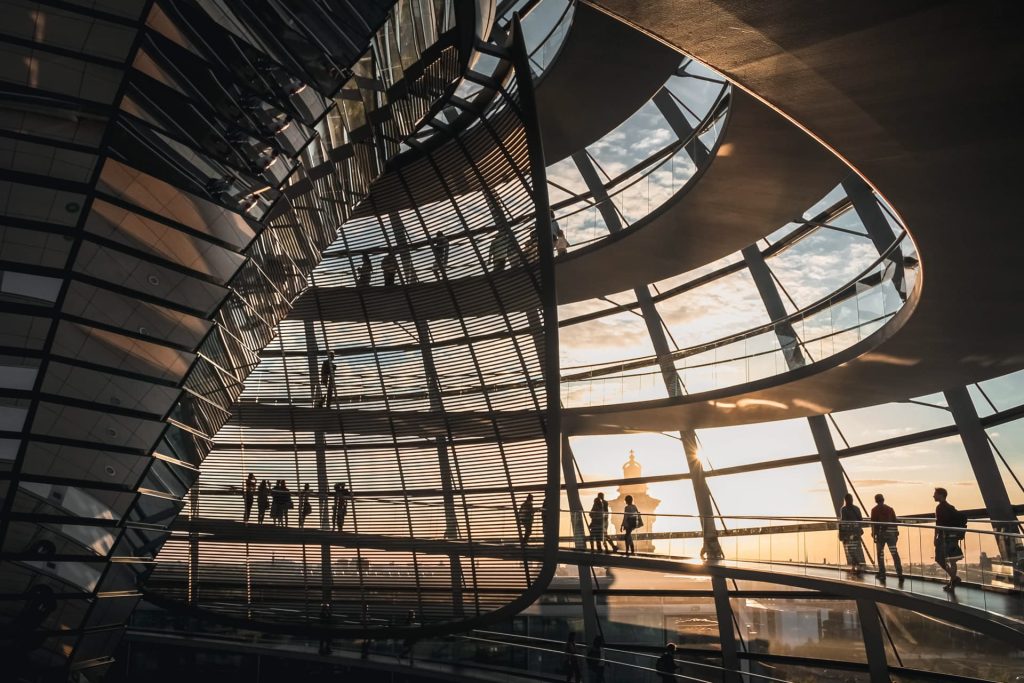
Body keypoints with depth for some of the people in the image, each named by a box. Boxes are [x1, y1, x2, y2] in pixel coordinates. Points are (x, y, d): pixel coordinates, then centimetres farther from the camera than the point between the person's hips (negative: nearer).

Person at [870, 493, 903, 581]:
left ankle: (882, 574, 10)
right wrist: (896, 533, 14)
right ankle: (900, 573, -6)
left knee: (880, 554, 8)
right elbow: (895, 522, 9)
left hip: (880, 534, -2)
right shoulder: (890, 509, 9)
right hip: (891, 533, 3)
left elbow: (873, 523, -6)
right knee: (895, 553, 1)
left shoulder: (874, 510, -1)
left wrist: (873, 533, -1)